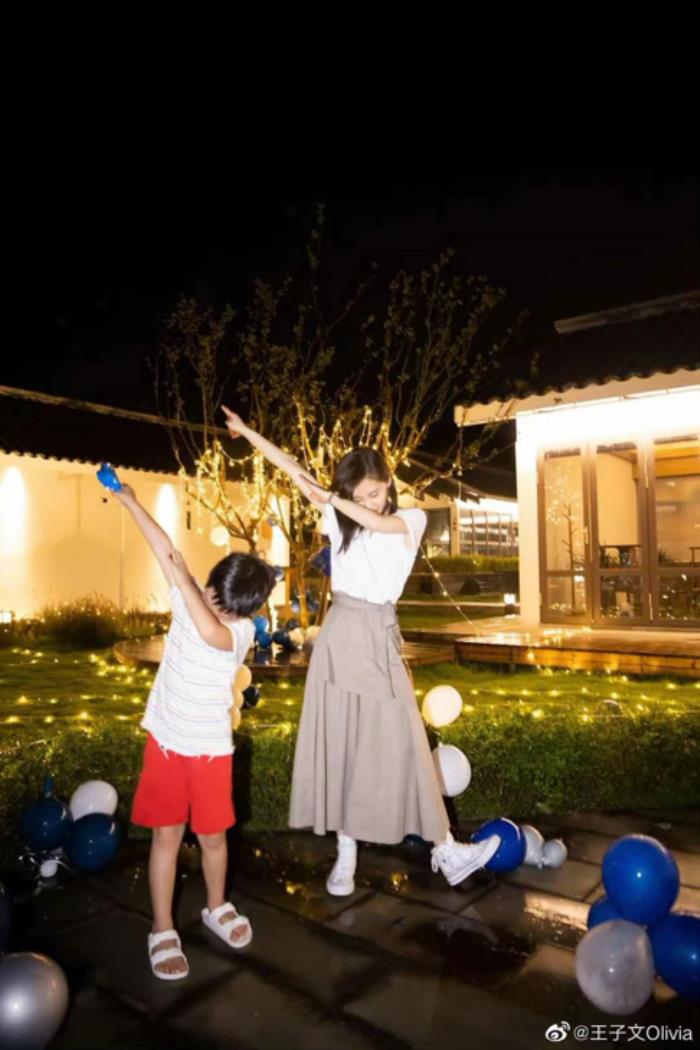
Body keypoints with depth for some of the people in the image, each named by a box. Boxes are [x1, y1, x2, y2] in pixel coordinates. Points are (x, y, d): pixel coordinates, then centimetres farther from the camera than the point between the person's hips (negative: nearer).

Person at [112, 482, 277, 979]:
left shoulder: (243, 629, -20)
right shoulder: (190, 598, -10)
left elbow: (211, 633, -42)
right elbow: (165, 549, -9)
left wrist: (183, 579, -40)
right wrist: (130, 501, -6)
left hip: (211, 748, -2)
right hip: (165, 740, 2)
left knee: (212, 836, 13)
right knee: (166, 836, 10)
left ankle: (217, 908, 40)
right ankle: (163, 931, 26)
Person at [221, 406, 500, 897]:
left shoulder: (411, 519, 1)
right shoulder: (339, 517, 4)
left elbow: (377, 521, -21)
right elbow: (294, 468, 2)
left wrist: (326, 495, -20)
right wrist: (247, 431, 2)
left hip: (380, 638, -1)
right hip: (341, 635, 1)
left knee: (404, 743, 2)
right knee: (337, 744, 5)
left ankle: (446, 851, 14)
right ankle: (346, 854, 19)